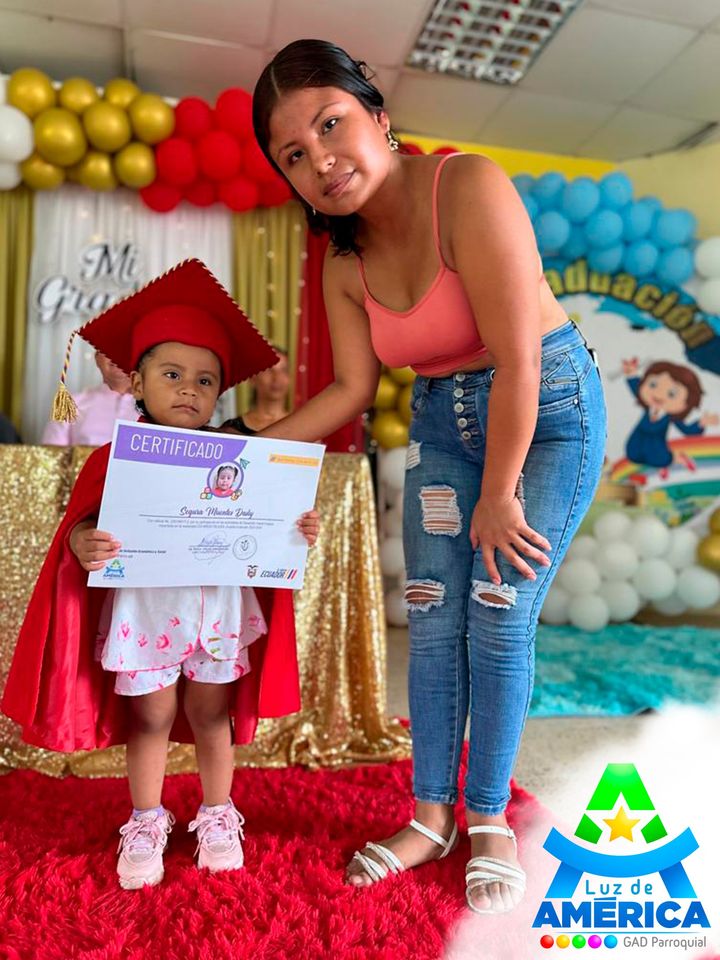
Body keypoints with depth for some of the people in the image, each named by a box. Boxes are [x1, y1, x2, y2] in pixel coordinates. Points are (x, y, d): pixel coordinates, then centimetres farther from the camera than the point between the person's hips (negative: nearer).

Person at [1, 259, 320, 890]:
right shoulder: (117, 458, -4)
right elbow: (85, 520, -8)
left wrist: (299, 530, -15)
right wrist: (85, 545, -29)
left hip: (218, 606, 1)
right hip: (143, 608, -1)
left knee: (211, 714, 14)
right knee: (151, 717, 13)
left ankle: (217, 816, 36)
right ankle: (146, 823, 36)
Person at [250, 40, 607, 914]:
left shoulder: (467, 188, -22)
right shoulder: (343, 265, -2)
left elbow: (516, 359, -24)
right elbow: (352, 389, 0)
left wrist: (497, 496, -18)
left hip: (547, 409, -5)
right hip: (442, 419, 6)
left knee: (498, 619, -6)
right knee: (432, 620, 2)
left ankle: (489, 818, 16)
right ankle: (431, 816, 19)